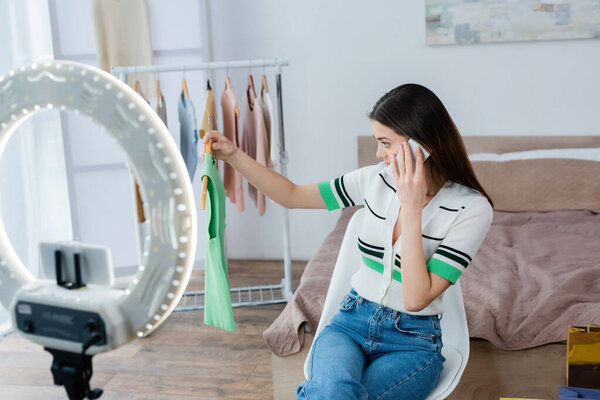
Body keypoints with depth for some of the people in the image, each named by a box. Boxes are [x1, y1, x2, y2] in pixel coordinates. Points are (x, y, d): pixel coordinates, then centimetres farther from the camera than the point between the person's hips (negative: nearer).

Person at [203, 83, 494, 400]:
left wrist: (411, 207, -22)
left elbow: (416, 298, -18)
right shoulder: (377, 179, 1)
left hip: (413, 343, -2)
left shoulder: (472, 208, -12)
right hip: (352, 321, 3)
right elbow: (291, 196, 10)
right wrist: (233, 155, 2)